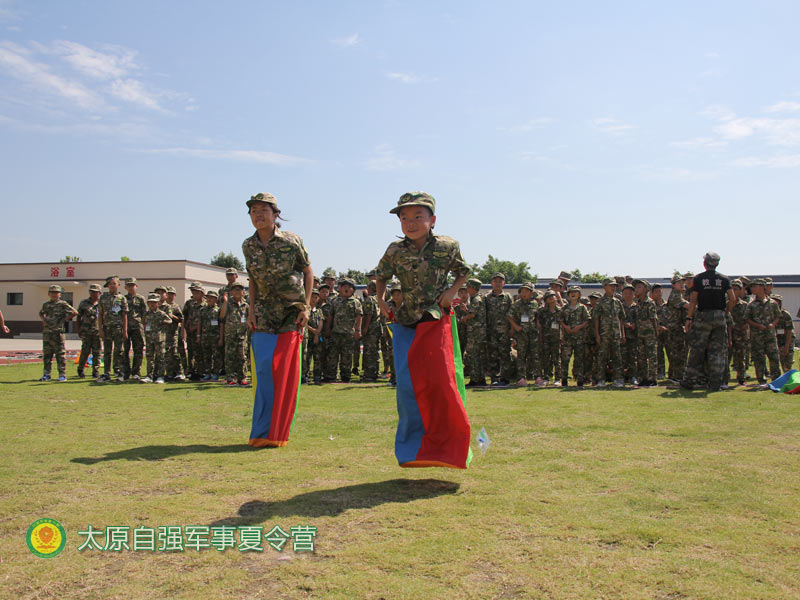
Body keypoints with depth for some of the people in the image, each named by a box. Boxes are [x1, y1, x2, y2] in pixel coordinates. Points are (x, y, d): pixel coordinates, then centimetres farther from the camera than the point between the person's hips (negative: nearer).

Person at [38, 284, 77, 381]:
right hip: (46, 332, 5)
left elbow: (75, 312, -6)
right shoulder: (46, 304, 14)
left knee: (60, 354, -3)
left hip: (57, 332, -5)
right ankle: (46, 374, 17)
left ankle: (62, 375, 1)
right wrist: (43, 319, 14)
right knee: (46, 354, 9)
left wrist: (64, 319, -6)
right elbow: (41, 313, 34)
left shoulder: (63, 304, -2)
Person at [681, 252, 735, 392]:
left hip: (703, 316, -1)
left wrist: (689, 318, -2)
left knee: (697, 350, 5)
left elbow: (693, 300, -6)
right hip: (719, 317, 2)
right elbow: (732, 299, -4)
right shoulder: (724, 279, 5)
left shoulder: (698, 278, -2)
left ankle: (689, 380, 8)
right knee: (718, 351, 6)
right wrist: (725, 311, 11)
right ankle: (715, 384, 5)